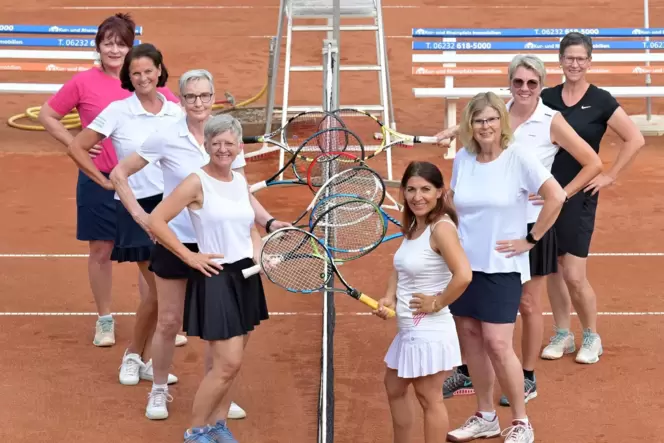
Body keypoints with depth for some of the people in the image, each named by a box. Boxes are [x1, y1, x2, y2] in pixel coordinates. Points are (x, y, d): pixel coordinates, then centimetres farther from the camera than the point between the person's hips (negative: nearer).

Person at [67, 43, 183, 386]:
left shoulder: (176, 112, 5)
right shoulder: (118, 112, -5)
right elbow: (76, 148, -2)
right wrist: (104, 181, -3)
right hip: (136, 206, -4)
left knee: (162, 291, 5)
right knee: (159, 288, -9)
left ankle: (145, 359, 18)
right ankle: (133, 356, 9)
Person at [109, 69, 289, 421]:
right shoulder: (166, 138, -9)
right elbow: (119, 174, -1)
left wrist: (269, 222, -10)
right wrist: (139, 214, -8)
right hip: (174, 241, -2)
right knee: (169, 323, 6)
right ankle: (159, 391, 26)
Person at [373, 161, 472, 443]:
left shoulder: (441, 227, -21)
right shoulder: (412, 225, 7)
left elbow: (463, 275, -34)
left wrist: (437, 303, -21)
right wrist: (390, 297, 2)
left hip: (429, 332, -10)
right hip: (408, 329, 10)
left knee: (429, 398, 3)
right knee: (394, 389, 22)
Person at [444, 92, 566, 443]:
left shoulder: (519, 158, -12)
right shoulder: (462, 159, 3)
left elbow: (556, 196, -15)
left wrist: (531, 239, -12)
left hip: (502, 267, -5)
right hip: (464, 263, 5)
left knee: (497, 343, -9)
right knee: (470, 336, 9)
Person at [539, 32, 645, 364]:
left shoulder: (601, 101, -6)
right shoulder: (546, 97, 4)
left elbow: (635, 139, -5)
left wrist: (609, 176, -6)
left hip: (579, 196, -4)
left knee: (575, 275, -7)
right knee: (552, 270, 9)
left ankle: (592, 338, 13)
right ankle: (562, 336, 23)